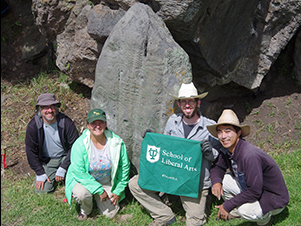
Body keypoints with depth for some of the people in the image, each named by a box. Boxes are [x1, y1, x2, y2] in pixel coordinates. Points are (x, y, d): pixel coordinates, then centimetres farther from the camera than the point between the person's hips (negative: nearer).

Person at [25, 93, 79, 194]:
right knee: (42, 190, -11)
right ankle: (54, 176, 19)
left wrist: (62, 169, -17)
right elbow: (31, 151, -5)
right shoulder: (33, 126, -14)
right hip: (46, 161, 1)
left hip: (65, 156, -1)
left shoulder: (66, 122, -17)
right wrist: (40, 173, -8)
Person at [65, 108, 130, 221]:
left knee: (110, 214, 0)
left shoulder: (117, 142, -15)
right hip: (83, 179, -2)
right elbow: (79, 172, -22)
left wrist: (118, 191, -2)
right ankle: (85, 210, 5)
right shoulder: (80, 144, -23)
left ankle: (97, 197, 33)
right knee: (81, 193, -34)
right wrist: (99, 190, -24)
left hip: (107, 183, 3)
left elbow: (124, 167, -3)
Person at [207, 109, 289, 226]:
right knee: (222, 179, -7)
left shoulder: (250, 156, -34)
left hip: (274, 199, -7)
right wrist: (216, 182, -13)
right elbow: (217, 166, 10)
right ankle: (235, 211, 15)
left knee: (246, 210, -33)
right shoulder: (227, 150, -8)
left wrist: (227, 205, -22)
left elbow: (254, 192, -32)